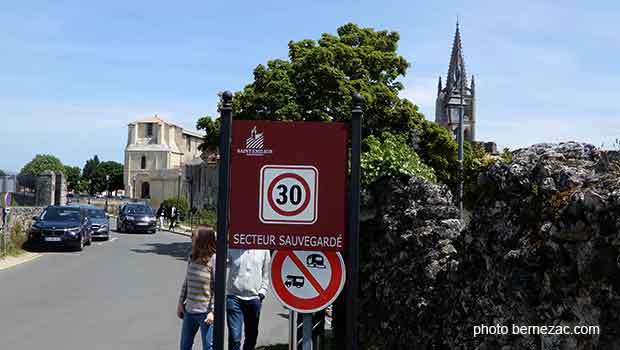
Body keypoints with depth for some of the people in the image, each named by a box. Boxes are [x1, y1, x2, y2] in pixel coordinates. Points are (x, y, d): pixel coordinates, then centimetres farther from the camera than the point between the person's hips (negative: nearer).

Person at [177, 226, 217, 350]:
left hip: (206, 313, -7)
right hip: (189, 311, 7)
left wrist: (213, 311, -18)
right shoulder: (192, 258, 4)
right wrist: (181, 302, 14)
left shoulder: (214, 260, -16)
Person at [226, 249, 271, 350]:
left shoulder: (264, 250, 3)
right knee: (234, 338, -9)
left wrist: (262, 293, 1)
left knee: (252, 336, 16)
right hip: (234, 297, -3)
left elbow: (266, 274, 9)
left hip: (254, 298, 3)